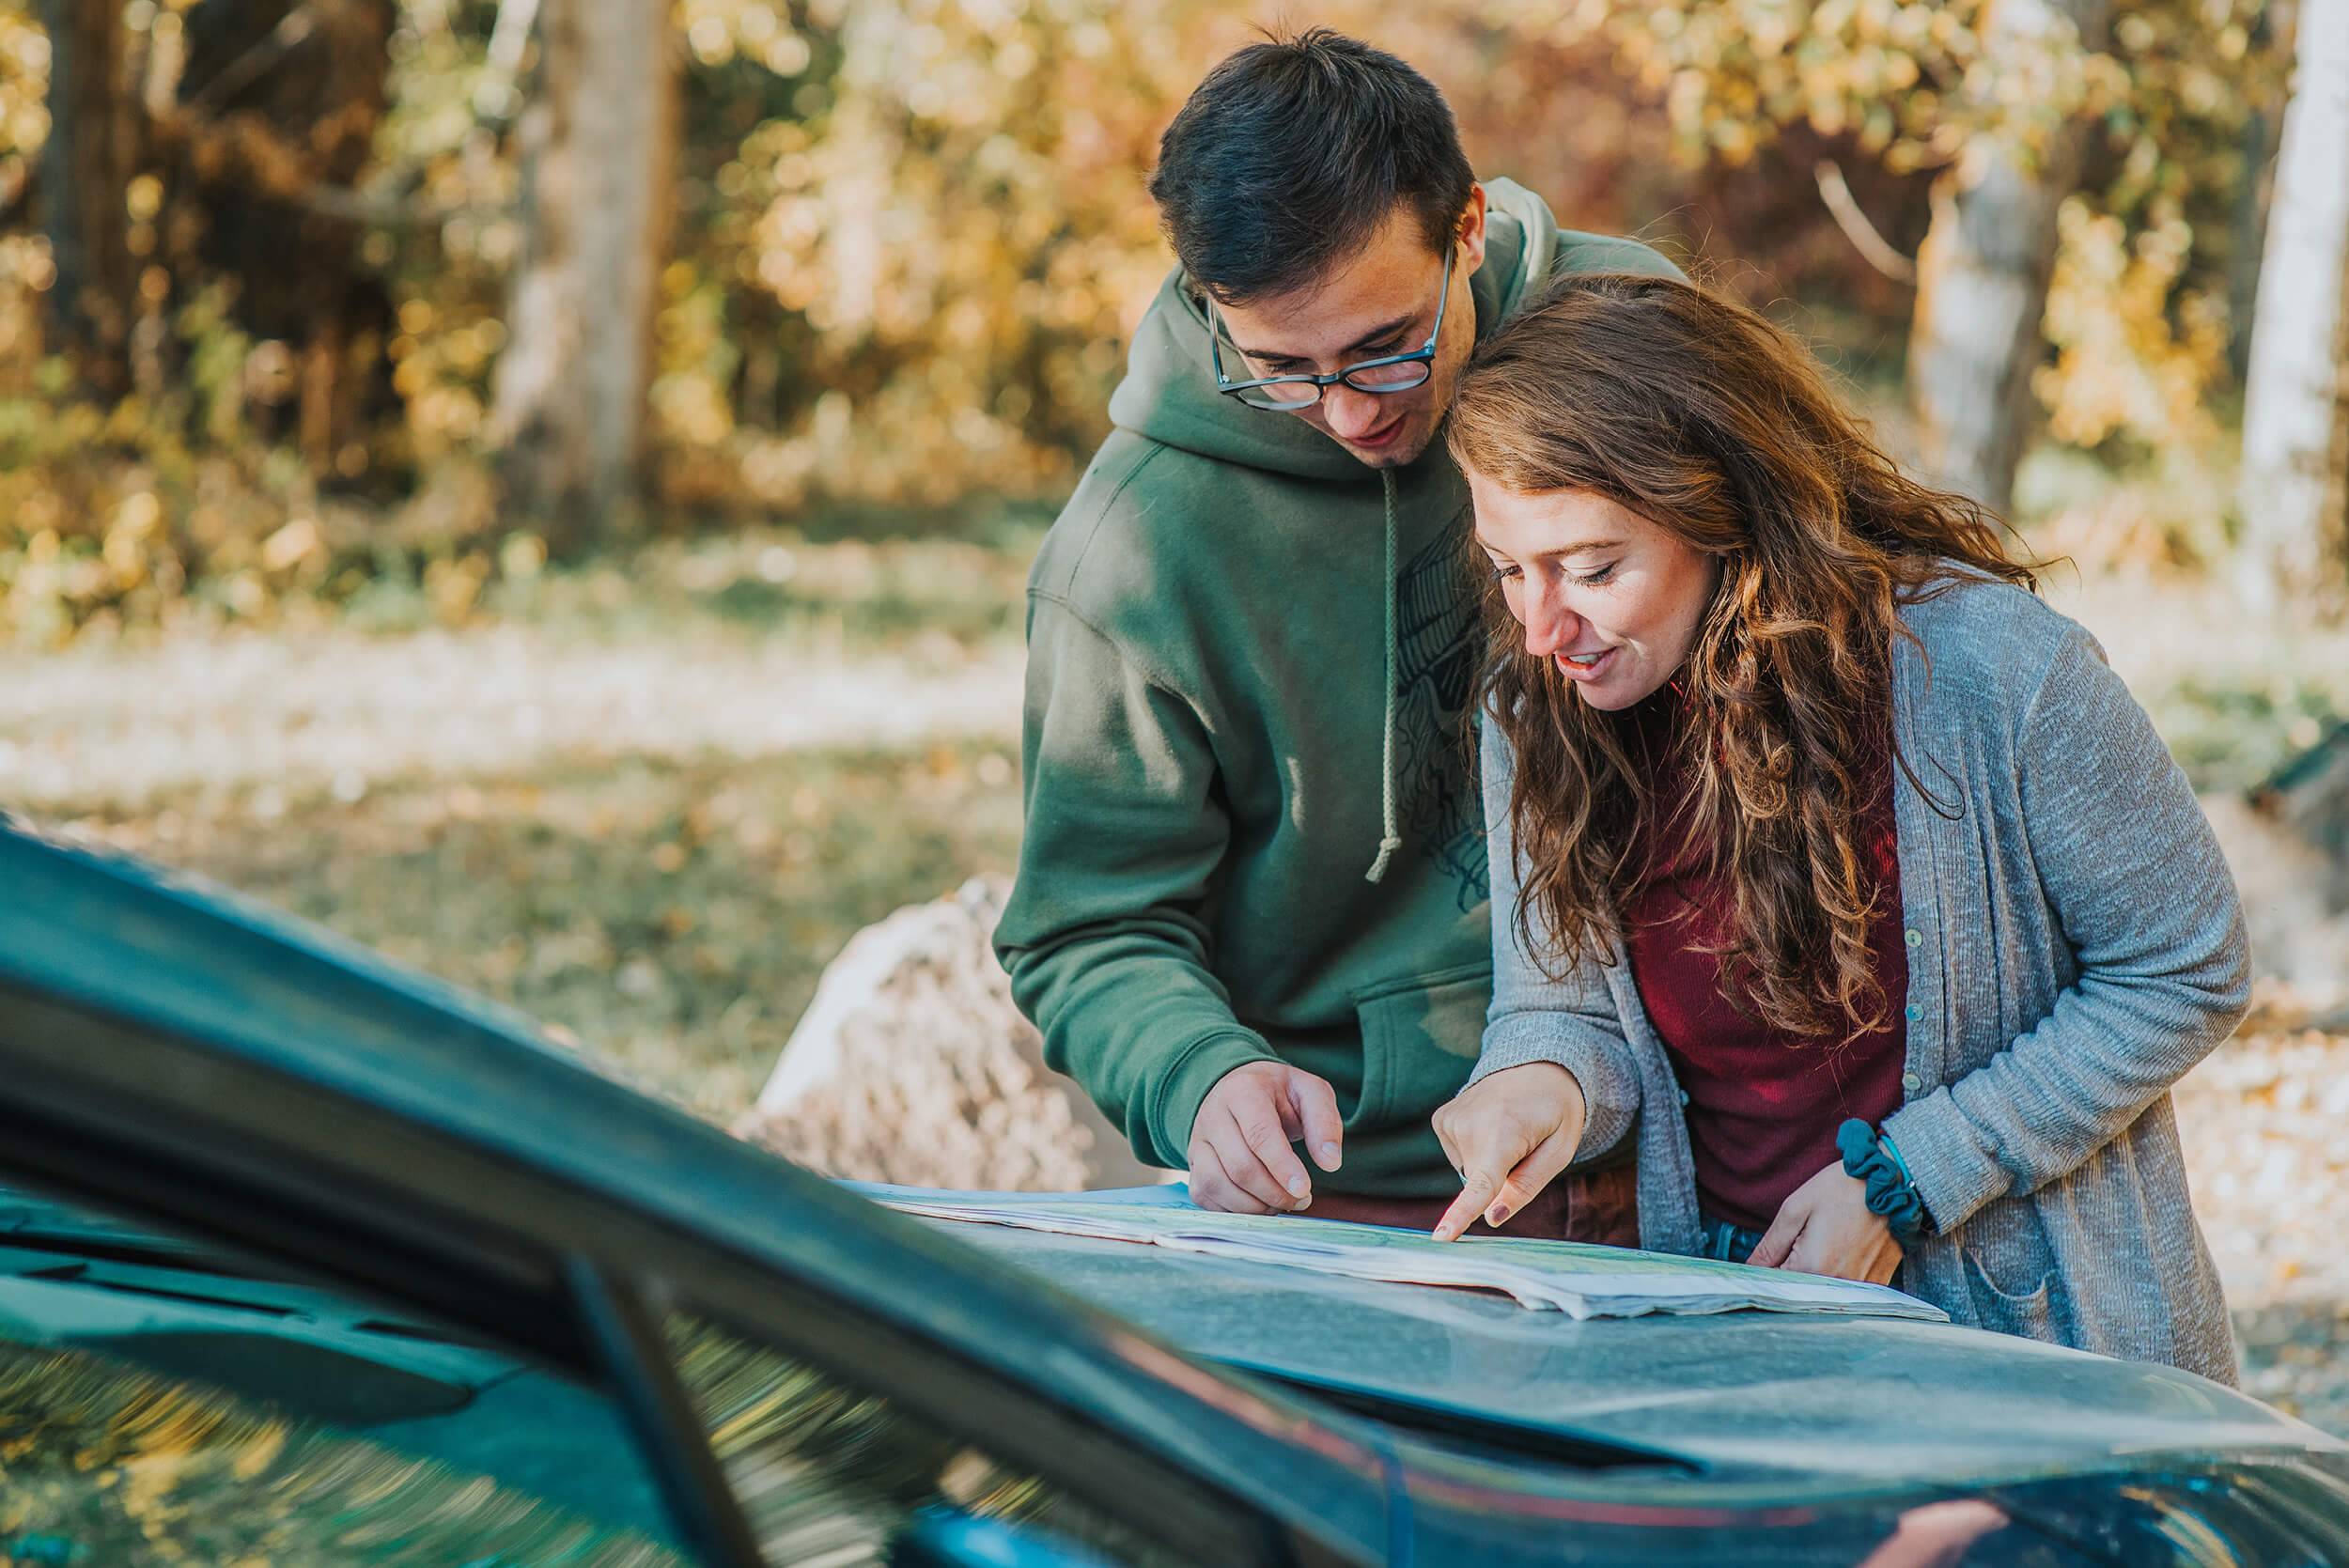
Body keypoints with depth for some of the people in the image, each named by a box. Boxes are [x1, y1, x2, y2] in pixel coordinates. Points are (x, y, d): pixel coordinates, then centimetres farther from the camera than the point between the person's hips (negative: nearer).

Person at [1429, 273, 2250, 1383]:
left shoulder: (1990, 669, -14)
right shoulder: (1535, 711, -1)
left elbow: (2188, 974, -4)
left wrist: (1900, 1184, -10)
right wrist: (1546, 1081, -15)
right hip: (1729, 1331, 4)